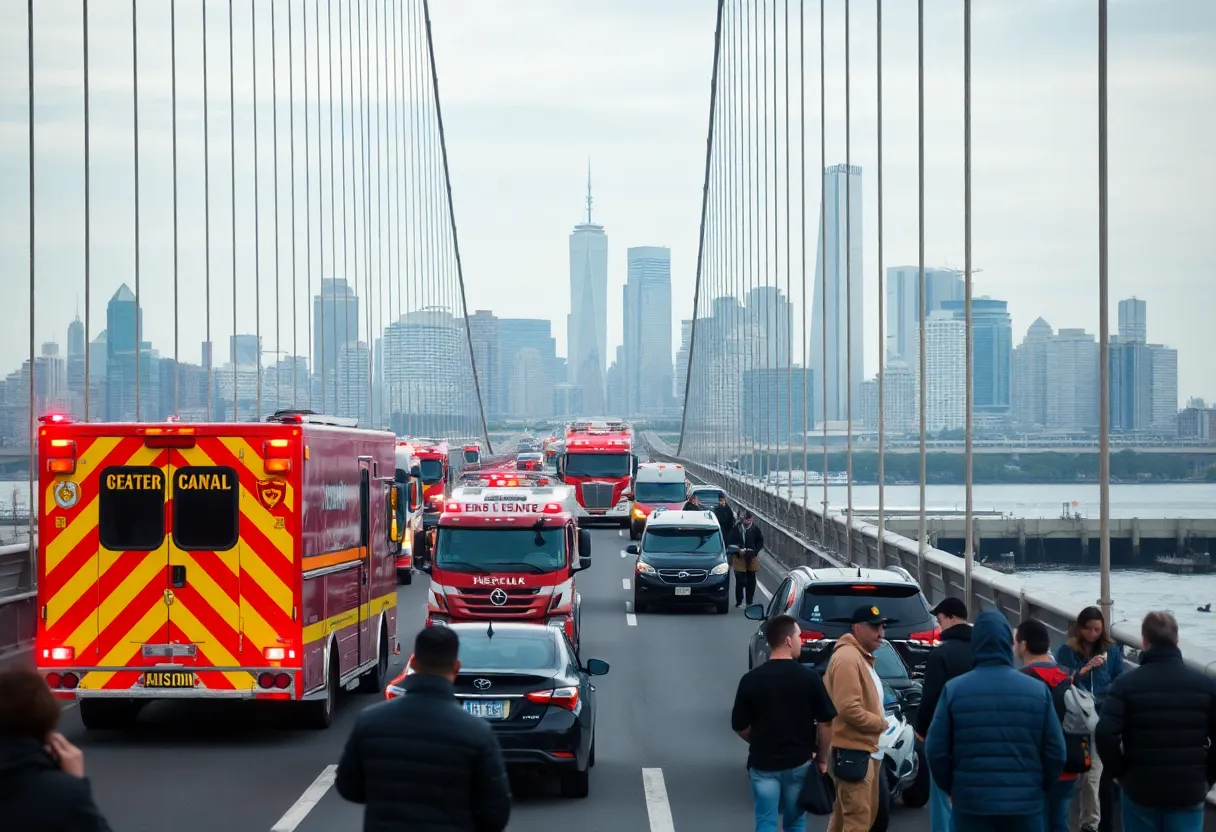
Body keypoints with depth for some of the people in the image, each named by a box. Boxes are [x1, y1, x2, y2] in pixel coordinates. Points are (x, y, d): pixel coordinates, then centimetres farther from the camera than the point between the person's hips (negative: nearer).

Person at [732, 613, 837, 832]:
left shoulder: (751, 680, -7)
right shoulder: (810, 678, -10)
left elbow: (740, 726, 1)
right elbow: (825, 723, -6)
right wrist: (821, 758, 8)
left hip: (763, 764, 0)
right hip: (799, 762, 0)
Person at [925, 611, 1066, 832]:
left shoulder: (953, 690, -4)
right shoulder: (1038, 690, -1)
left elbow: (936, 750, -3)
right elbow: (1055, 752, 0)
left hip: (971, 804, -1)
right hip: (1025, 804, 1)